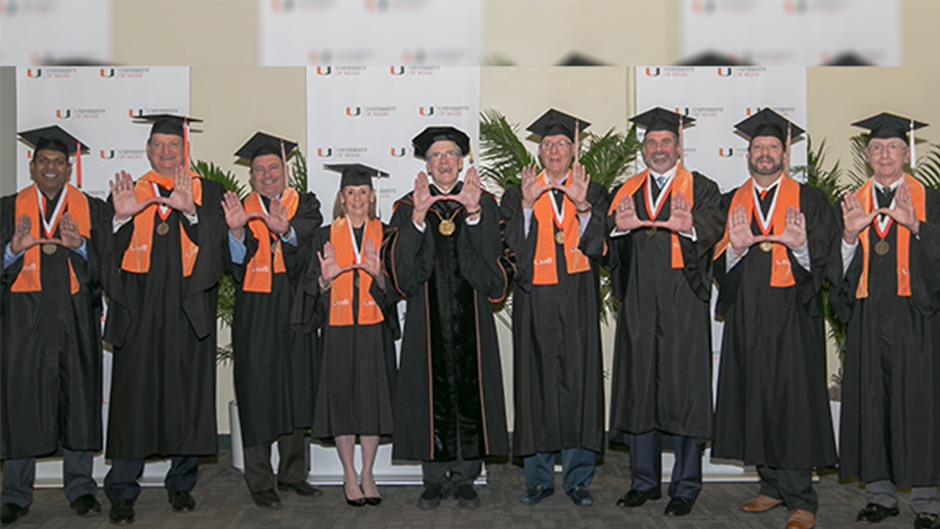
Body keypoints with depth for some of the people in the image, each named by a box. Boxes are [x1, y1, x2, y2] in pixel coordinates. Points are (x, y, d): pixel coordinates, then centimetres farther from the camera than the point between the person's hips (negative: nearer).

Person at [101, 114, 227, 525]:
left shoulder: (206, 193, 10)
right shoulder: (128, 192, 12)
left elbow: (215, 243, -6)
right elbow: (112, 253, 1)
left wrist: (190, 212, -22)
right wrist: (122, 218, -17)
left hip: (189, 313, 0)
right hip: (140, 313, 0)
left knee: (188, 396, 4)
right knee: (135, 397, -1)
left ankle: (181, 484, 18)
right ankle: (122, 492, 8)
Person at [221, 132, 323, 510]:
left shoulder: (304, 205, 8)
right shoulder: (241, 210, 6)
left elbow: (313, 233, -15)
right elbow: (236, 264, -7)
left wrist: (285, 229, -35)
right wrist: (236, 231, -25)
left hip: (296, 312, 1)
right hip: (255, 317, -1)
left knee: (295, 390, 9)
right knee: (258, 392, 0)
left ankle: (292, 473, 23)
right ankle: (260, 482, 10)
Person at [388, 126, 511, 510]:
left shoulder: (483, 203, 7)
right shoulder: (408, 207, 7)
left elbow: (492, 259, -9)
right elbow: (401, 267, -9)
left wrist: (474, 213, -21)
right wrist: (418, 216, -20)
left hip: (470, 317, 0)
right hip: (427, 320, 0)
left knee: (469, 396, 3)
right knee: (432, 395, 3)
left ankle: (464, 479, 16)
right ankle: (435, 481, 16)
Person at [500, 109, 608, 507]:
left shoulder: (593, 193, 10)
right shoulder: (519, 194, 10)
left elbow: (597, 247, -3)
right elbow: (514, 247, -4)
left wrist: (583, 206, -17)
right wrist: (527, 205, -16)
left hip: (578, 301, 0)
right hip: (535, 300, 0)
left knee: (579, 380, -1)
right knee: (537, 382, 0)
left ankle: (578, 478, 9)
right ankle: (539, 478, 10)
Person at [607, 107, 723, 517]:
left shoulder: (700, 189, 5)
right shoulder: (628, 191, 15)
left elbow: (713, 227, -14)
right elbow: (607, 233, -1)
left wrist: (689, 226, -36)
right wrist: (619, 226, -24)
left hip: (683, 302, -3)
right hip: (638, 303, 3)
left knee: (684, 387, -1)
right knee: (639, 387, 7)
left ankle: (685, 487, 10)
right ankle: (644, 481, 19)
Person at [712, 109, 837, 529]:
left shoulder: (810, 201, 5)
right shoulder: (731, 203, 12)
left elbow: (825, 260, -3)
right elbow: (717, 265, 6)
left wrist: (801, 246, -23)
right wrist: (735, 247, -15)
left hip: (793, 319, -3)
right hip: (747, 320, 3)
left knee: (794, 399, -4)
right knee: (755, 398, 7)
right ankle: (772, 486, 21)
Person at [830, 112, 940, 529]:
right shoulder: (850, 205, 12)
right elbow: (836, 270, 4)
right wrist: (850, 236, -14)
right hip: (867, 319, 2)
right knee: (870, 402, 5)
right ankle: (880, 494, 16)